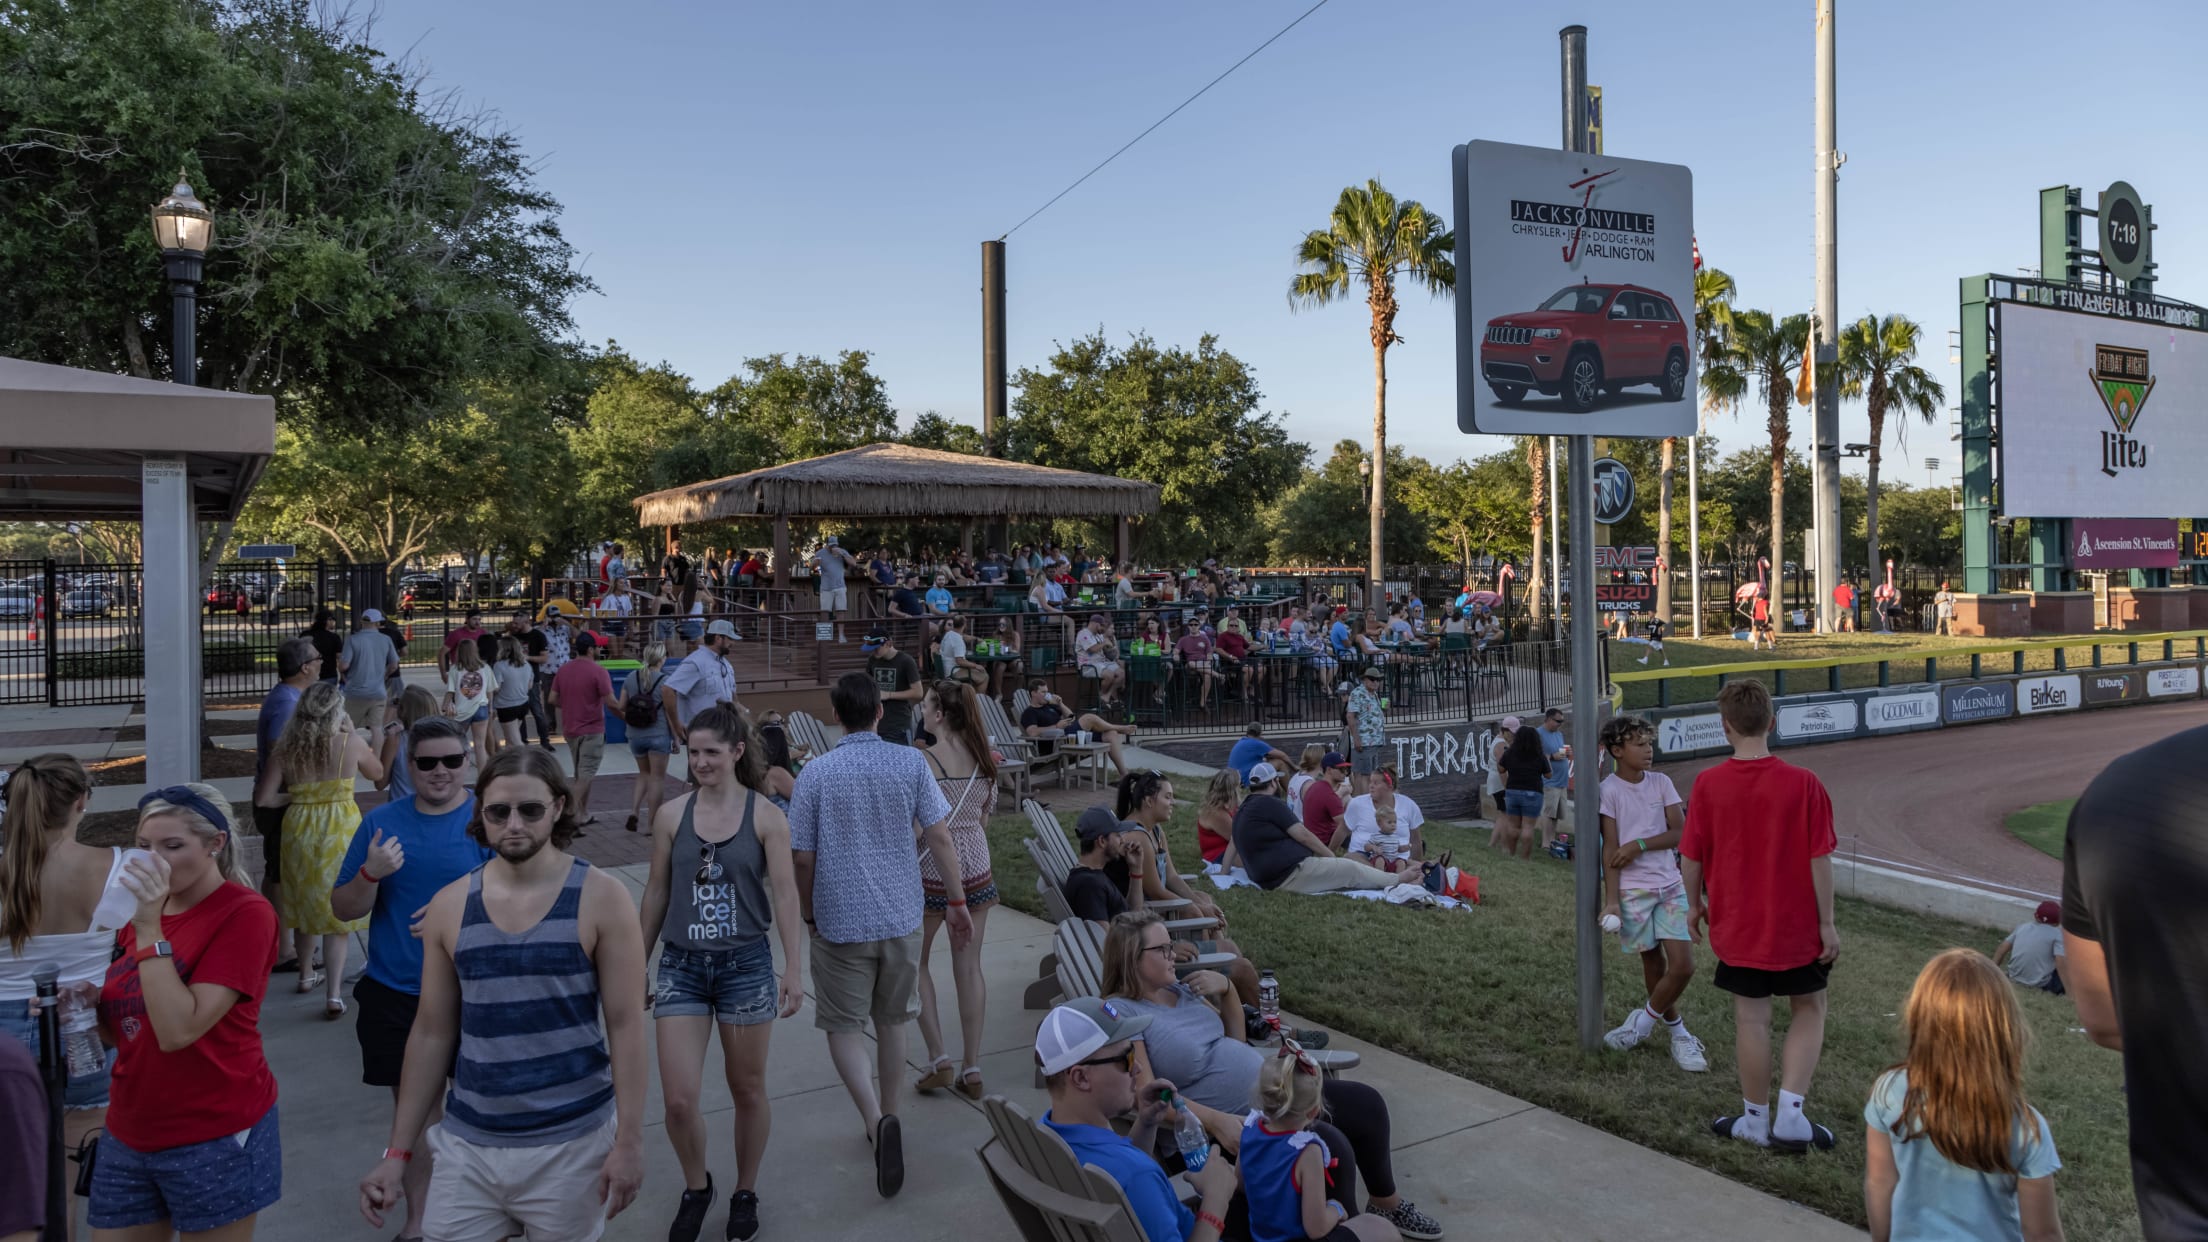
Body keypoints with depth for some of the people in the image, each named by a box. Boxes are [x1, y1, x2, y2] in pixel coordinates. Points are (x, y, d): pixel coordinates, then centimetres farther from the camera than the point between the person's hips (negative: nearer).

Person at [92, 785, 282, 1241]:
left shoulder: (244, 913, -15)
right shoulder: (145, 910, 6)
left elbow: (178, 1031, -24)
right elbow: (126, 1031, 14)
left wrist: (150, 929, -23)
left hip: (215, 1136, -6)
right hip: (129, 1134, 7)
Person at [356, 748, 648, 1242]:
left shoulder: (600, 898, -9)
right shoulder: (449, 906, 1)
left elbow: (625, 1026, -8)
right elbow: (432, 1034, 7)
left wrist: (628, 1140, -11)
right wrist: (397, 1151, 7)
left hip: (572, 1146, -3)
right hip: (467, 1146, 3)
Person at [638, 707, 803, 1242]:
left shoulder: (765, 816, -6)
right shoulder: (671, 815, 0)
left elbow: (784, 894, -6)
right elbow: (656, 894, 8)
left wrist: (794, 969, -11)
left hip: (746, 964, -1)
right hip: (681, 966, 2)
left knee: (748, 1090, 12)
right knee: (678, 1100, -3)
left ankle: (745, 1194, 35)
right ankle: (696, 1187, 27)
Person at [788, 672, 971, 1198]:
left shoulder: (816, 772, -8)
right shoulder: (910, 763, -5)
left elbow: (804, 858, -5)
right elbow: (940, 837, -6)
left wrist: (810, 914, 11)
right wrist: (957, 903, 3)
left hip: (841, 920, -2)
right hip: (901, 917, 2)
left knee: (844, 1026, 9)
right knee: (891, 1022, 19)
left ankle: (877, 1120, -12)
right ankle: (888, 1120, 32)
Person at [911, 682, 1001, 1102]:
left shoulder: (922, 761, -17)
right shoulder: (984, 759, 0)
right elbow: (986, 816, 8)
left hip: (932, 873, -5)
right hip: (976, 870, 5)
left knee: (916, 962, 14)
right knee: (969, 966, 11)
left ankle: (938, 1059, 9)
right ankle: (972, 1069, 15)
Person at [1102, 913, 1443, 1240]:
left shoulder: (1177, 988, 7)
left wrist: (1226, 990, -1)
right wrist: (1216, 1121, -32)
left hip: (1271, 1088, 9)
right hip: (1231, 1121, -9)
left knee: (1367, 1103, 7)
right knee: (1330, 1146, -25)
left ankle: (1386, 1204, 28)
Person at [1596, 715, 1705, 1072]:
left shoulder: (1661, 783, 3)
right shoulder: (1609, 790, -8)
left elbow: (1681, 832, 0)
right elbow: (1610, 848, -9)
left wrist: (1639, 845, -14)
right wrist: (1611, 901, -13)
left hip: (1671, 885, 4)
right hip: (1633, 890, -3)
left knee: (1683, 966, -3)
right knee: (1653, 963, 6)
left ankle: (1644, 1021, 18)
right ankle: (1676, 1033, 25)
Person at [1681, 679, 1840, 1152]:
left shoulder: (1708, 784, -11)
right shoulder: (1803, 784, -14)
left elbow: (1691, 856, -4)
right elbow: (1820, 859, -11)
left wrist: (1695, 904, 13)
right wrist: (1827, 922, 0)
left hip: (1736, 925, 1)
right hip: (1796, 925, 0)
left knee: (1751, 1019, 11)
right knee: (1809, 1009, 18)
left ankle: (1757, 1121, 24)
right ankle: (1790, 1115, 11)